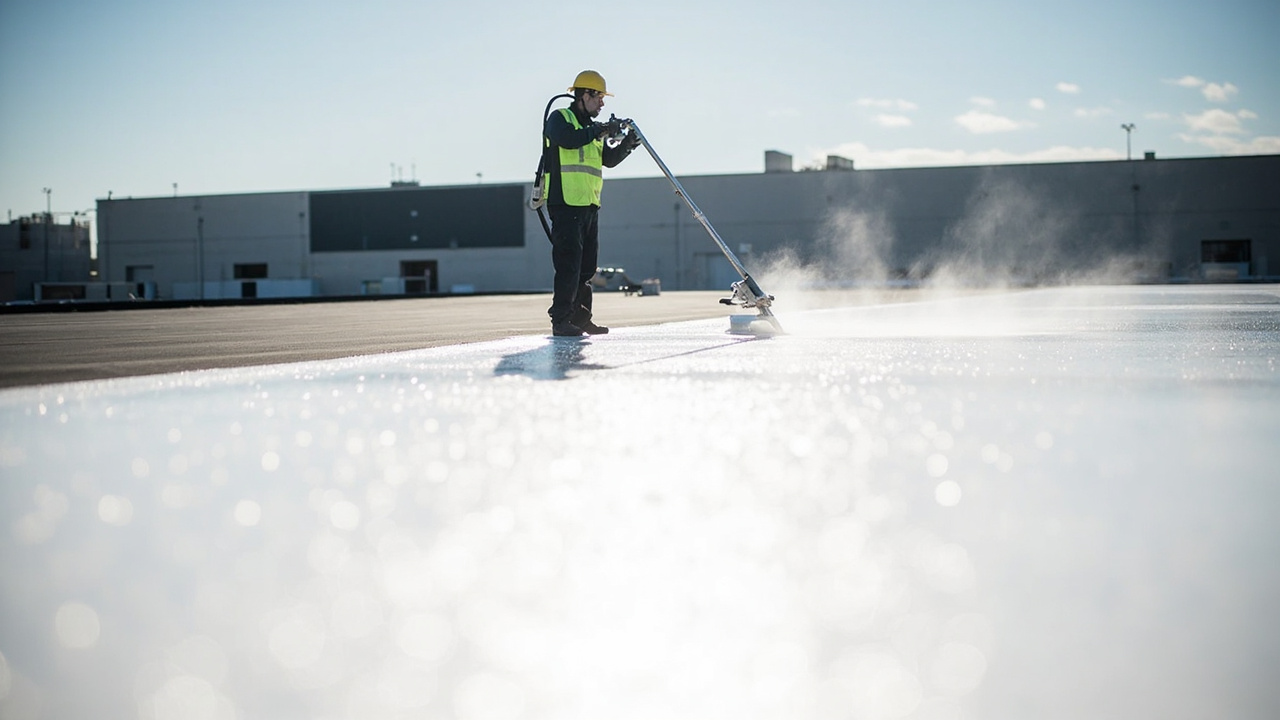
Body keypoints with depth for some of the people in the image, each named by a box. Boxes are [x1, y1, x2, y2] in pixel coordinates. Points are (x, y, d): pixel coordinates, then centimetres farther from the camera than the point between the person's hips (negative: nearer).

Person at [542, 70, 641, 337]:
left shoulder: (591, 129, 23)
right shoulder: (560, 118, -2)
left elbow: (609, 159, 21)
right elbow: (567, 139, -23)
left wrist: (626, 144, 5)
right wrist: (600, 130, -21)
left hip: (589, 205, 9)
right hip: (565, 203, -9)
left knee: (587, 265, 11)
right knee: (568, 264, -12)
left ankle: (580, 318, 19)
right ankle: (560, 320, -10)